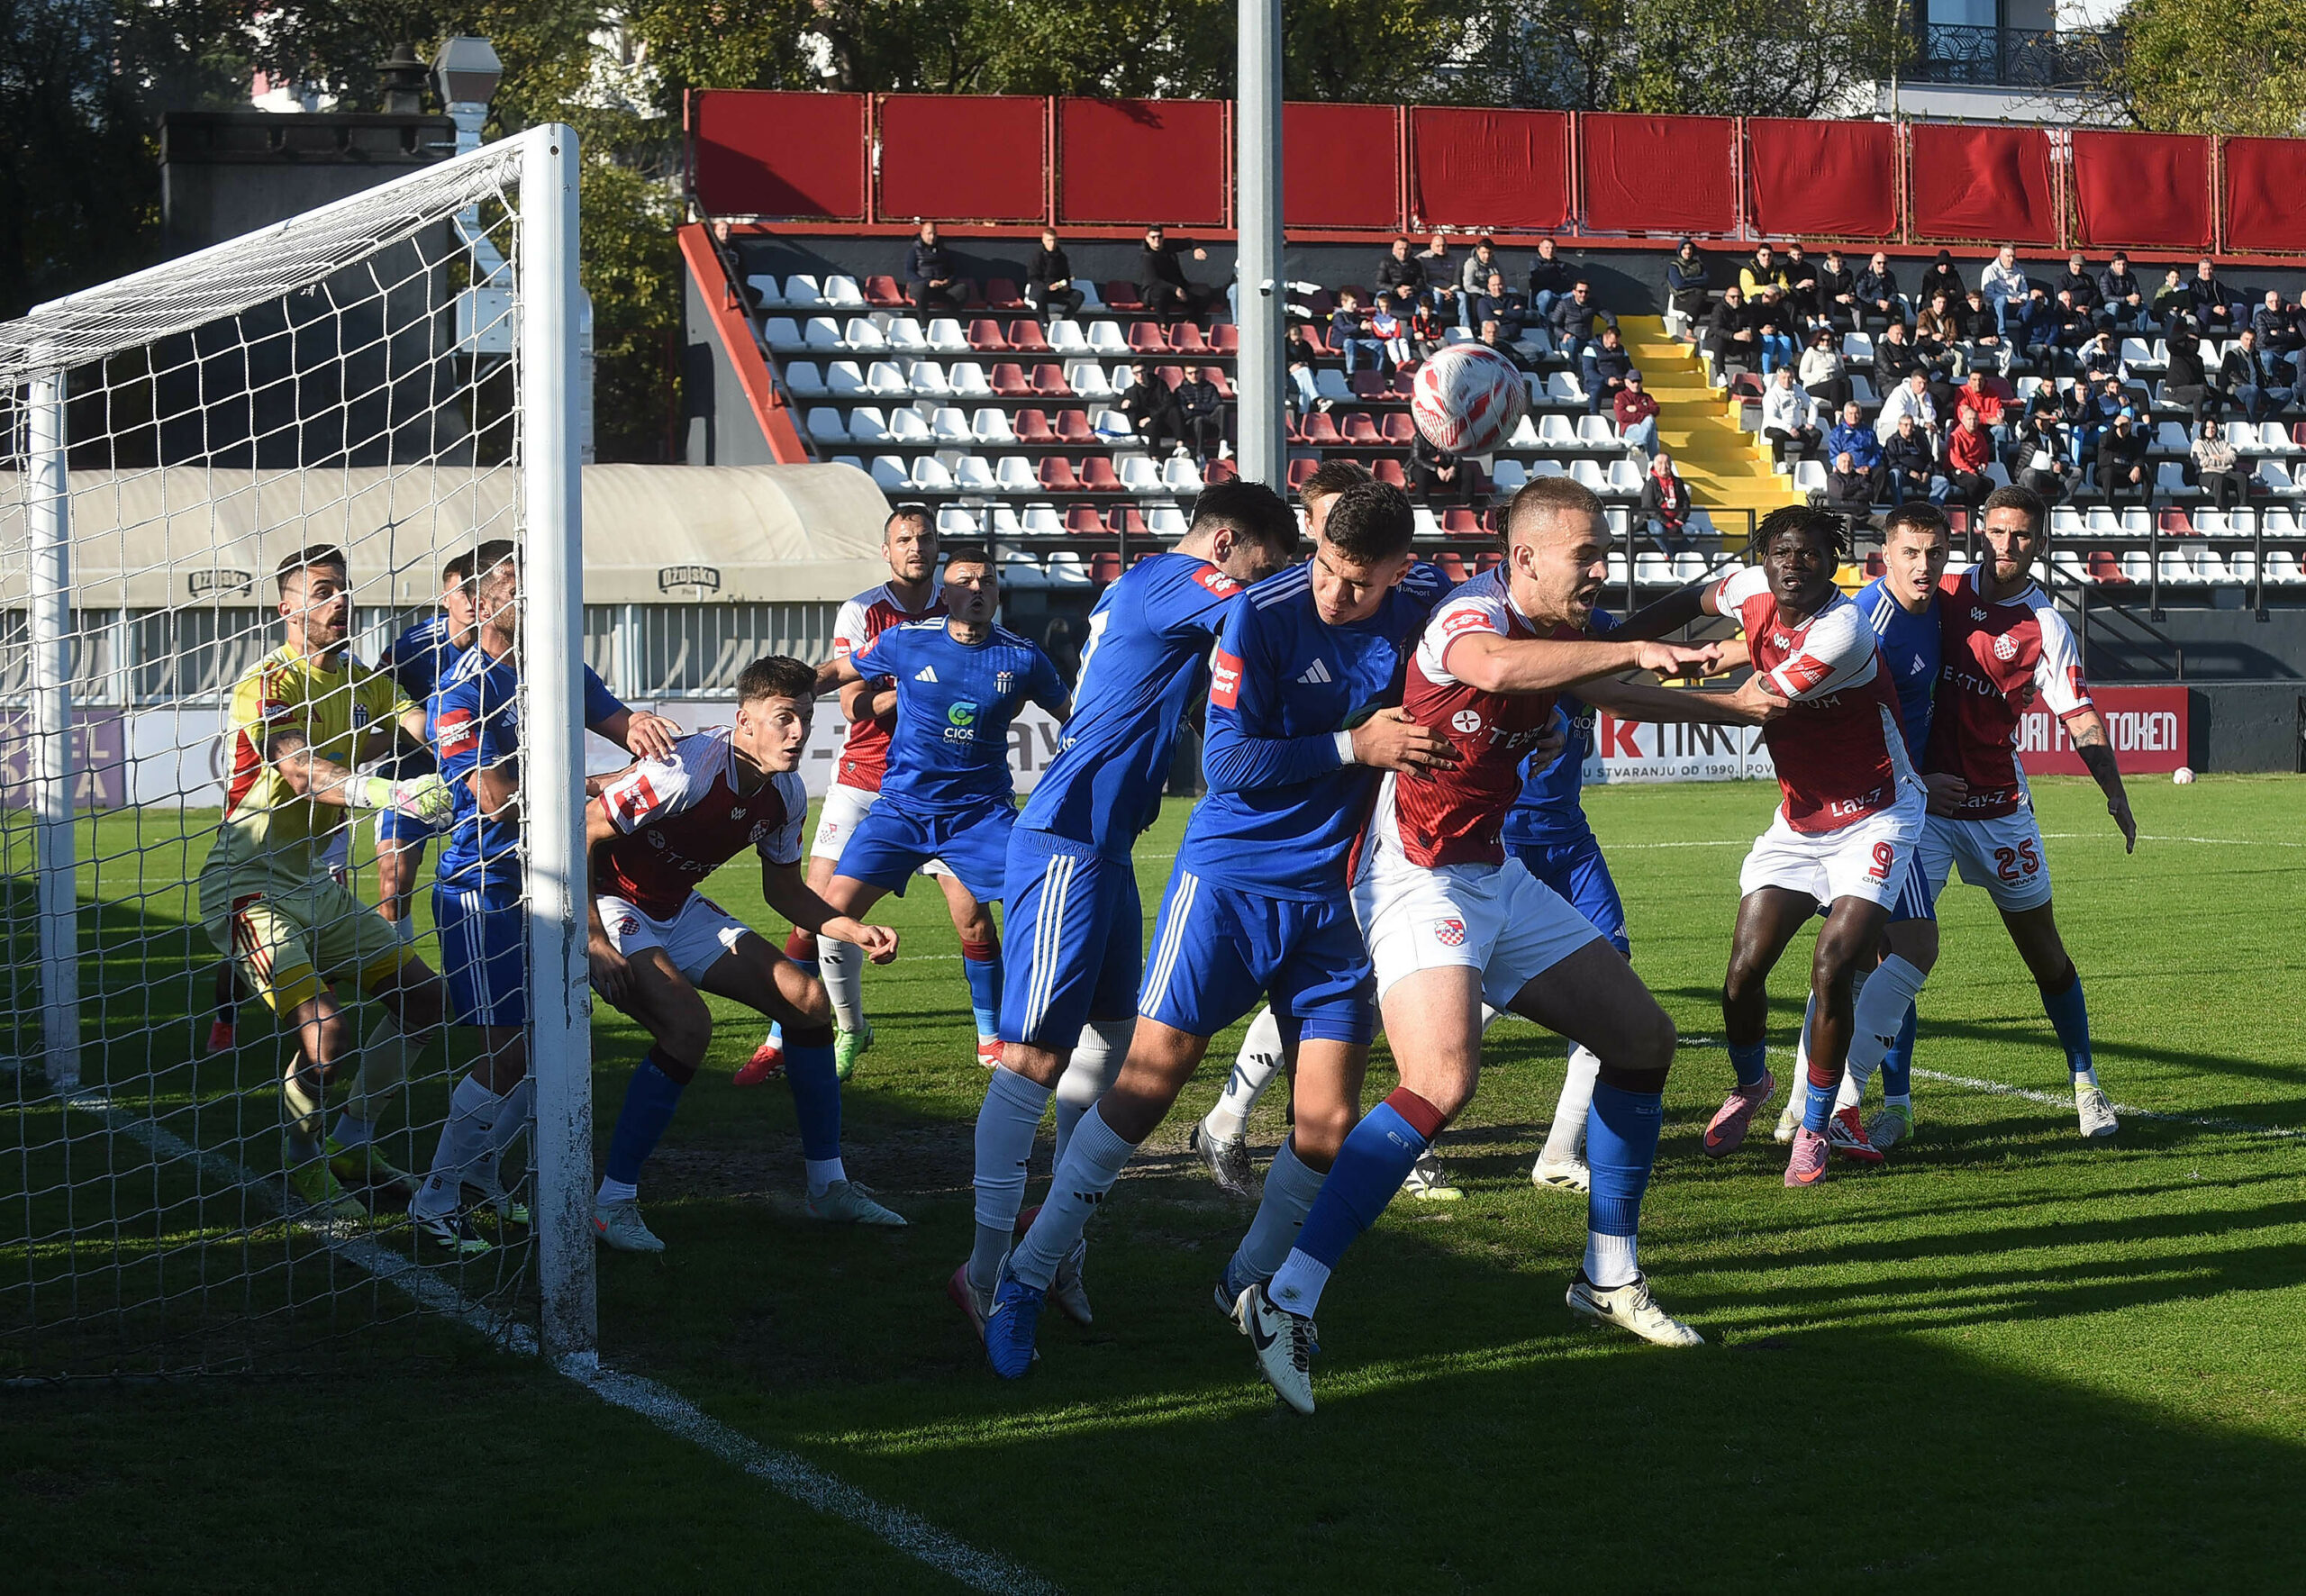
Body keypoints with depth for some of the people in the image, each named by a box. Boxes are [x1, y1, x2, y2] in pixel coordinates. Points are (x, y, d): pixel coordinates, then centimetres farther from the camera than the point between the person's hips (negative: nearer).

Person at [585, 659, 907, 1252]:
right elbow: (581, 834, -26)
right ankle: (612, 1202, -20)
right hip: (612, 905, -8)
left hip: (680, 911, 8)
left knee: (808, 1001, 2)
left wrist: (852, 931, -5)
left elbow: (782, 888, 10)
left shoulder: (787, 794, -5)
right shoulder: (689, 770, -30)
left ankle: (829, 1187, 13)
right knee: (687, 1025, -31)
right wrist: (593, 942, -29)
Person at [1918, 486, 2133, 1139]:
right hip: (1925, 795, 1)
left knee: (2045, 951, 6)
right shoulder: (1946, 592, 2)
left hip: (1999, 805, -1)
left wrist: (2115, 793, -26)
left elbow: (2081, 718, -13)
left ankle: (2087, 1087, 19)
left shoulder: (2045, 626, -6)